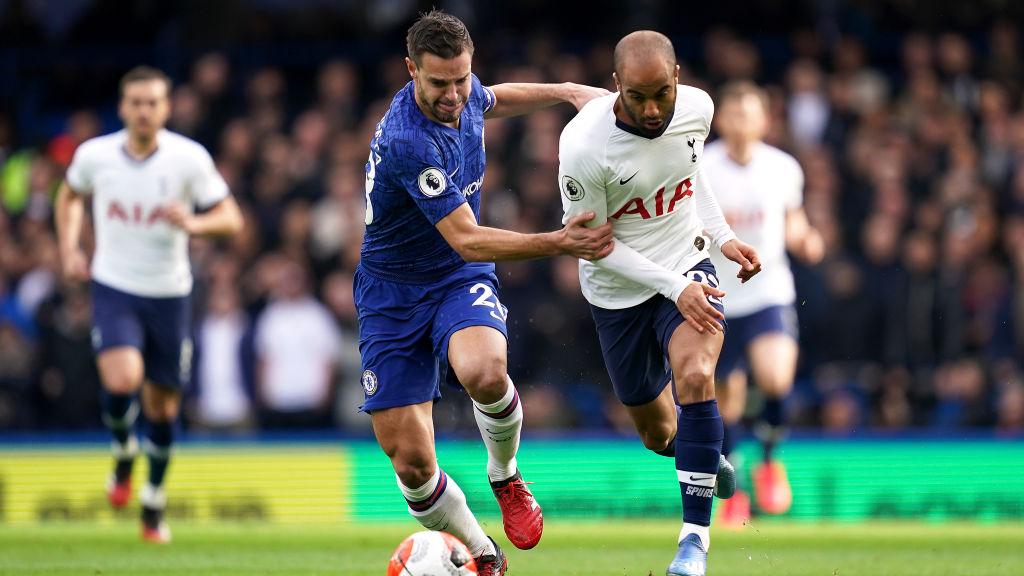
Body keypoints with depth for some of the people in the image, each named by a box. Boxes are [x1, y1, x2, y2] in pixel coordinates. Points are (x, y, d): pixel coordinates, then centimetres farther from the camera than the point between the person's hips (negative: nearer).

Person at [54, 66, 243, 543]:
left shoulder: (190, 159, -9)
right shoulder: (94, 155, -4)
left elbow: (231, 218, -6)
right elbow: (70, 195, 18)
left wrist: (193, 223, -26)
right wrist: (69, 250, 6)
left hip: (169, 293, 1)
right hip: (114, 288, -1)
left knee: (163, 401, 9)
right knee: (122, 379, -24)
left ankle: (154, 502, 29)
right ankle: (123, 455, 9)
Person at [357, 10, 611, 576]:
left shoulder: (463, 93, -5)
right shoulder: (407, 142, -28)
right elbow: (467, 241, -27)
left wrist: (564, 91, 17)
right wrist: (560, 243, -32)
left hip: (461, 281, 4)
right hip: (393, 294, -4)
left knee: (484, 371, -33)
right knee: (410, 461, -8)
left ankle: (505, 476, -2)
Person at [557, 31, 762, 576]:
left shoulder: (697, 107, -13)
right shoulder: (584, 145, -29)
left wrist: (722, 234, 4)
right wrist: (674, 287, -23)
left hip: (687, 267, 1)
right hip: (618, 291, -1)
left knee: (694, 377, -27)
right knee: (657, 432, 12)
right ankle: (707, 457, 51)